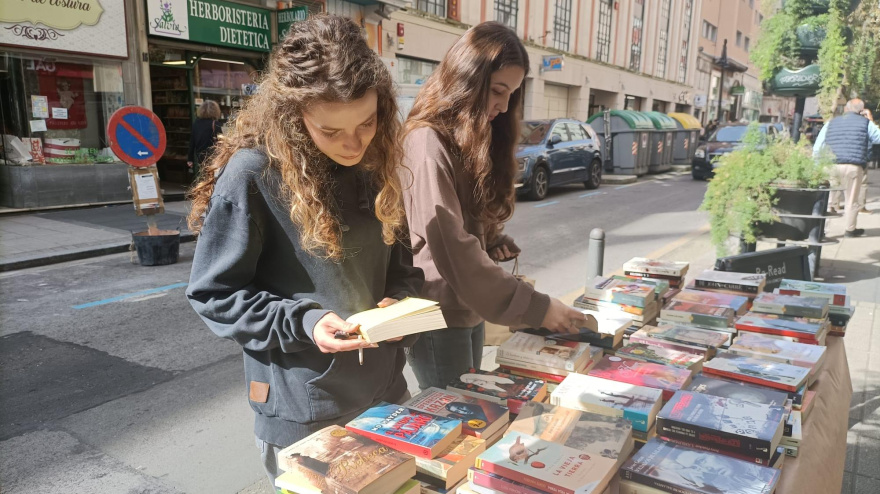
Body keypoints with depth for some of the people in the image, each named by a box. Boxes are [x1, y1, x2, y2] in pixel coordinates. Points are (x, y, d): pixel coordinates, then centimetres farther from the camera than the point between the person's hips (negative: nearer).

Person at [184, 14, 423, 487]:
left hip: (383, 390, 6)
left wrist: (401, 302, -10)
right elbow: (214, 294, -12)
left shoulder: (375, 166, -1)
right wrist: (302, 324, -24)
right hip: (303, 410, -5)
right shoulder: (252, 173, -18)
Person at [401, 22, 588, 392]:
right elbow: (454, 252, -27)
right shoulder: (428, 145, -21)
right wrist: (535, 309, -26)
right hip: (437, 317, -8)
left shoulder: (473, 141, 9)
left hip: (469, 311, 9)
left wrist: (497, 244, -3)